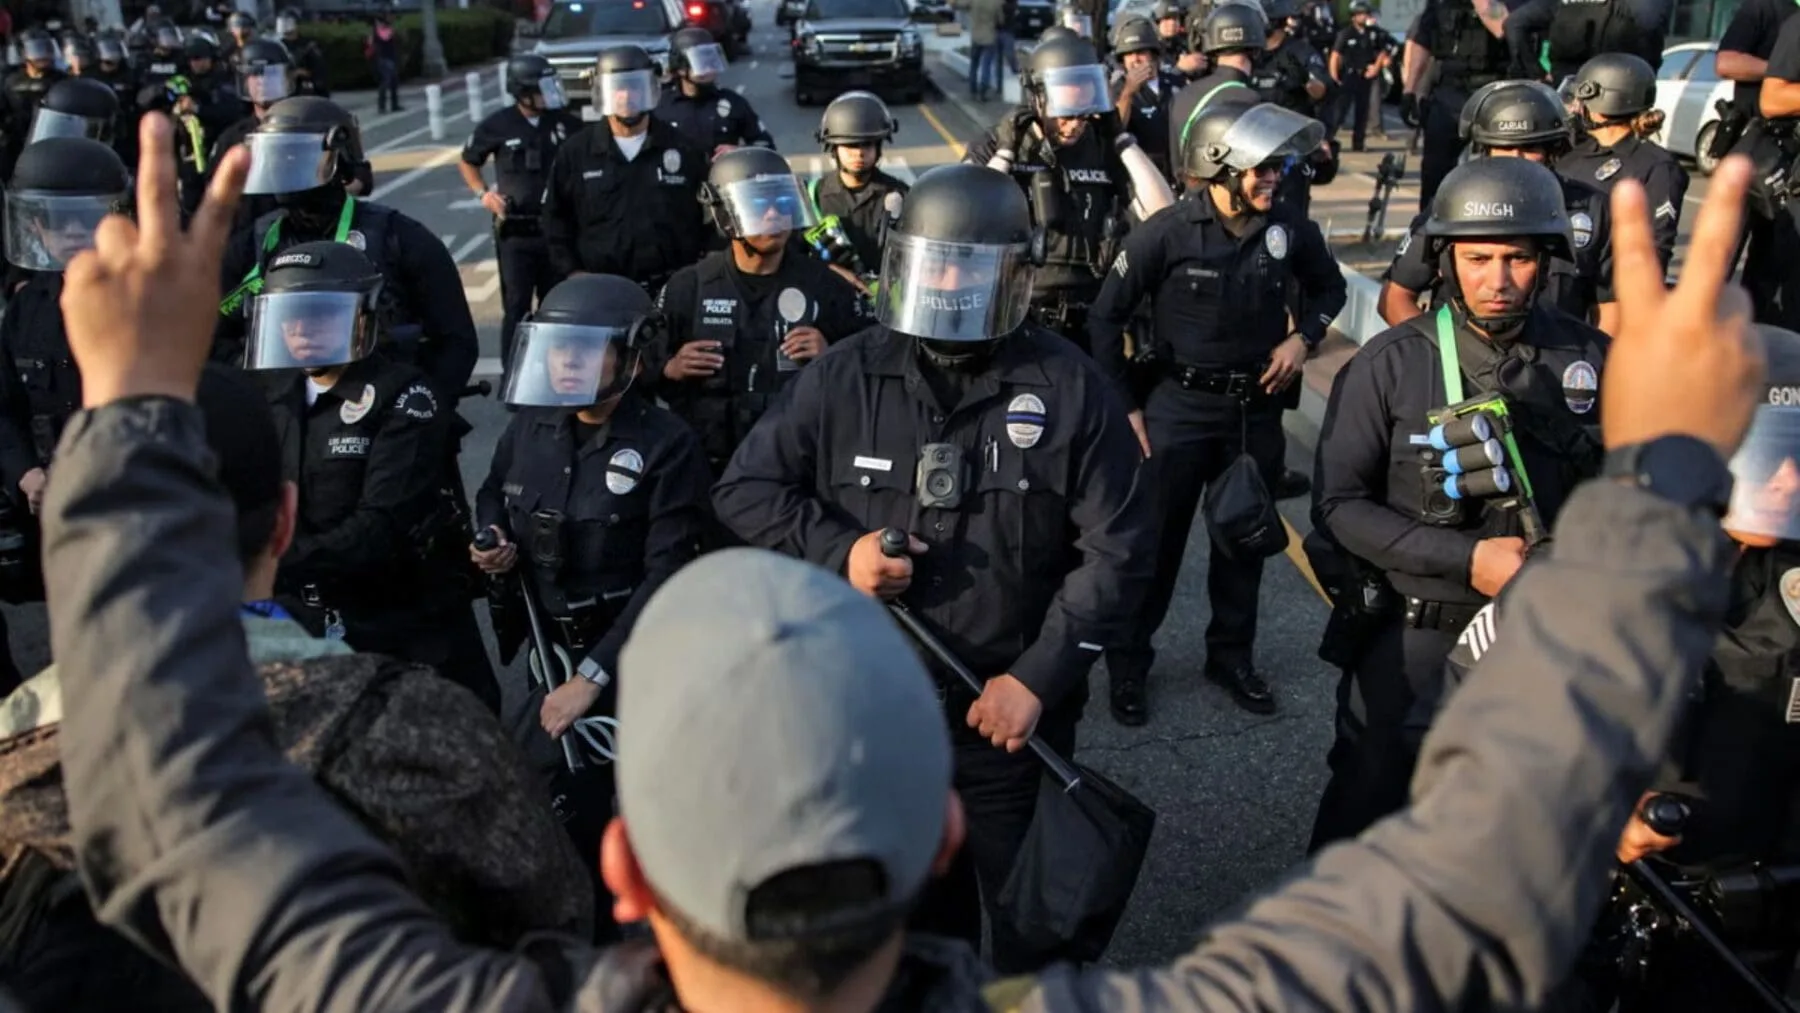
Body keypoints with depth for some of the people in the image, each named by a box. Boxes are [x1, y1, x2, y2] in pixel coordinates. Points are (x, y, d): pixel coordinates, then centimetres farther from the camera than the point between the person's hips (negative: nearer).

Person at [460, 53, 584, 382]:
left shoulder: (566, 122, 0)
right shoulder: (498, 125, -3)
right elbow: (467, 161, 12)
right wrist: (482, 193, -4)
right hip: (515, 232, -2)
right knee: (516, 307, -1)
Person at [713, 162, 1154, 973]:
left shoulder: (1069, 390, -8)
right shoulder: (844, 378, -3)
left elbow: (1115, 550, -8)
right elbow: (745, 487, 3)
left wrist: (1038, 679, -14)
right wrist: (838, 551, -14)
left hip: (1010, 708, -2)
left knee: (1021, 916, 17)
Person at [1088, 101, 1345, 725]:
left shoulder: (1290, 230, -6)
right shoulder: (1167, 234, -15)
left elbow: (1329, 286, 15)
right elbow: (1106, 317, -7)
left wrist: (1304, 336, -5)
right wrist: (1124, 406, -8)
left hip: (1258, 408, 4)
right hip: (1180, 407, -4)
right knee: (1156, 536, 3)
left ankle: (1232, 654, 33)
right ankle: (1128, 661, 19)